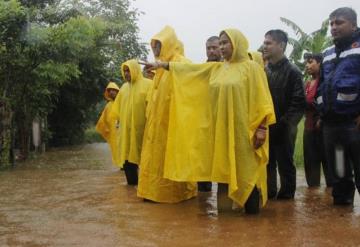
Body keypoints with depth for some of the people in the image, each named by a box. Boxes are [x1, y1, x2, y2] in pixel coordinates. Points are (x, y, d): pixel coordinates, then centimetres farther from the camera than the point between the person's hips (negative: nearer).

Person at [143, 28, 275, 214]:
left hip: (242, 129, -6)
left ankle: (252, 206, 10)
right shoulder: (216, 68, 13)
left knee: (245, 168, -2)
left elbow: (261, 100, -9)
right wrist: (162, 65, 8)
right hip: (221, 129, 6)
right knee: (225, 167, 8)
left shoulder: (252, 68, -4)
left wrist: (261, 128, -15)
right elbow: (189, 69, 14)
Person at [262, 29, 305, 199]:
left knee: (285, 164, 4)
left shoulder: (292, 72, -7)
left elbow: (298, 102, -12)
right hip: (265, 127, 5)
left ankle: (286, 195, 16)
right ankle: (268, 193, 23)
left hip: (283, 129, -5)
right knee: (267, 163, 11)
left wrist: (285, 123, -16)